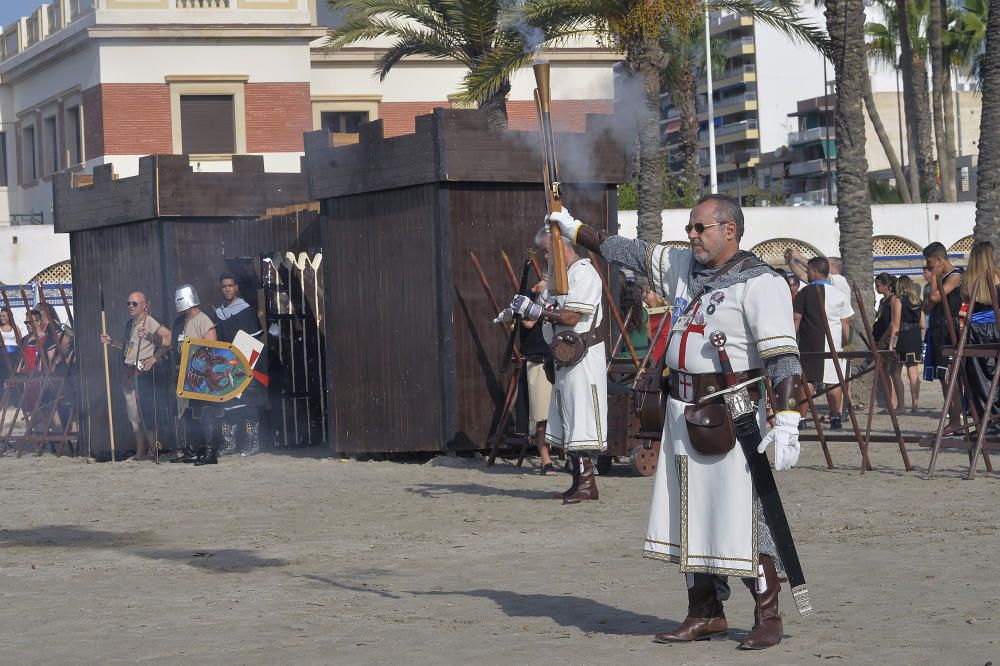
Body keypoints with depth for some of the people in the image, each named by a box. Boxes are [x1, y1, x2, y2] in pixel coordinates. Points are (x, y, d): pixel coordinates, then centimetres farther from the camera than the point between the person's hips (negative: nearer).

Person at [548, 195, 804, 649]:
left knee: (744, 517, -8)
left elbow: (782, 356, -20)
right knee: (691, 514, 11)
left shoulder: (759, 283, -12)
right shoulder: (681, 266, 12)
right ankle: (706, 614, 19)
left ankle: (767, 617, 0)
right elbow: (627, 252, 26)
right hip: (683, 413, 8)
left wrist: (787, 423, -27)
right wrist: (574, 230, 30)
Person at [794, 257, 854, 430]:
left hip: (810, 344, -3)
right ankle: (836, 418, 10)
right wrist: (847, 344, 14)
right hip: (834, 345, 3)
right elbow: (846, 323, 7)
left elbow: (796, 319, -6)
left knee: (807, 381, -2)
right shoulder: (839, 294, 7)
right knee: (834, 382, 8)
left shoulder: (805, 292, -4)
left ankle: (800, 418, -5)